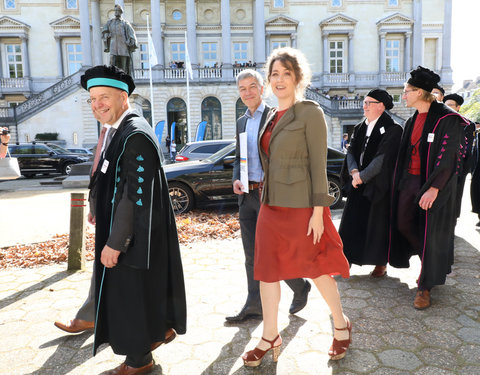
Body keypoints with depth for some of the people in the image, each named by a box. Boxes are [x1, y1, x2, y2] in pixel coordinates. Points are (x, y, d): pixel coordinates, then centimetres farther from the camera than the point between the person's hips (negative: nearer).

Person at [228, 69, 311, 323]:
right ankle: (254, 306, 24)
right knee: (251, 254, 11)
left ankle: (300, 288, 29)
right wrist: (236, 179, 2)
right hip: (247, 195, 7)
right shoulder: (241, 122, 15)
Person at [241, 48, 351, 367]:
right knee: (267, 269, 9)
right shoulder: (273, 116, 13)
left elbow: (318, 164, -13)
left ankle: (341, 326, 34)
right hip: (271, 206, 7)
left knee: (316, 268, 9)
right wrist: (266, 200, 16)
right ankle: (270, 338, 26)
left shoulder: (310, 113, -8)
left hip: (301, 206, -7)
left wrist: (318, 211, -16)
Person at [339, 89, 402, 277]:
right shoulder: (359, 128, 11)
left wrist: (362, 176, -16)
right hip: (359, 184, 6)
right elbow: (351, 151, 6)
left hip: (379, 184, -6)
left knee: (378, 223, 3)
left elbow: (383, 158, -16)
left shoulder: (392, 129, -8)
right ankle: (347, 258, 16)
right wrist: (354, 171, -11)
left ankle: (381, 264, 18)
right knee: (352, 221, 6)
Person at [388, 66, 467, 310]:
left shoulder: (446, 119, -12)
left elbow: (447, 157, -18)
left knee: (429, 232, -1)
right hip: (410, 180, 7)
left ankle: (426, 286, 12)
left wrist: (433, 188, -24)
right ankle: (430, 261, 33)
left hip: (433, 183, -7)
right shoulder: (412, 121, 11)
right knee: (404, 224, 7)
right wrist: (401, 182, 13)